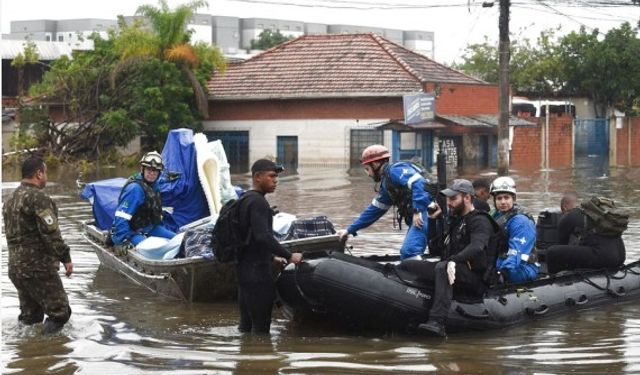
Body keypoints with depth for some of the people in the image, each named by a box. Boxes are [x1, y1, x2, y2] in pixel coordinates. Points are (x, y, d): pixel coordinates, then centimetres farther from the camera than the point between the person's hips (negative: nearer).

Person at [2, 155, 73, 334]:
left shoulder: (11, 199, 14)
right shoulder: (38, 198, -15)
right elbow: (51, 233, -18)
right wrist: (65, 258, -11)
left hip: (15, 267, 9)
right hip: (38, 267, -9)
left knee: (30, 314, 16)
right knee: (60, 311, -3)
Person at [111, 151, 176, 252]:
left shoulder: (154, 185, 8)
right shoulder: (135, 188, -22)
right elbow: (121, 216, -27)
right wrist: (121, 241, -31)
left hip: (150, 229, 10)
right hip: (133, 232, -10)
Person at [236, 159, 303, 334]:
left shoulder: (245, 199, 17)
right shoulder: (257, 202, -15)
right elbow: (263, 236, -25)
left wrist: (272, 257, 26)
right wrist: (289, 256, -20)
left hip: (244, 268, 10)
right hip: (257, 272, -10)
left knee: (246, 323, 14)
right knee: (261, 325, -7)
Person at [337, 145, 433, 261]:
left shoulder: (395, 170, -6)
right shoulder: (386, 184, 24)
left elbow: (418, 184, -22)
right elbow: (374, 210, 30)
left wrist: (417, 211, -27)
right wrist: (350, 230, 31)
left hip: (424, 214, -11)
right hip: (415, 218, 11)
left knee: (409, 253, -25)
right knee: (406, 255, 9)